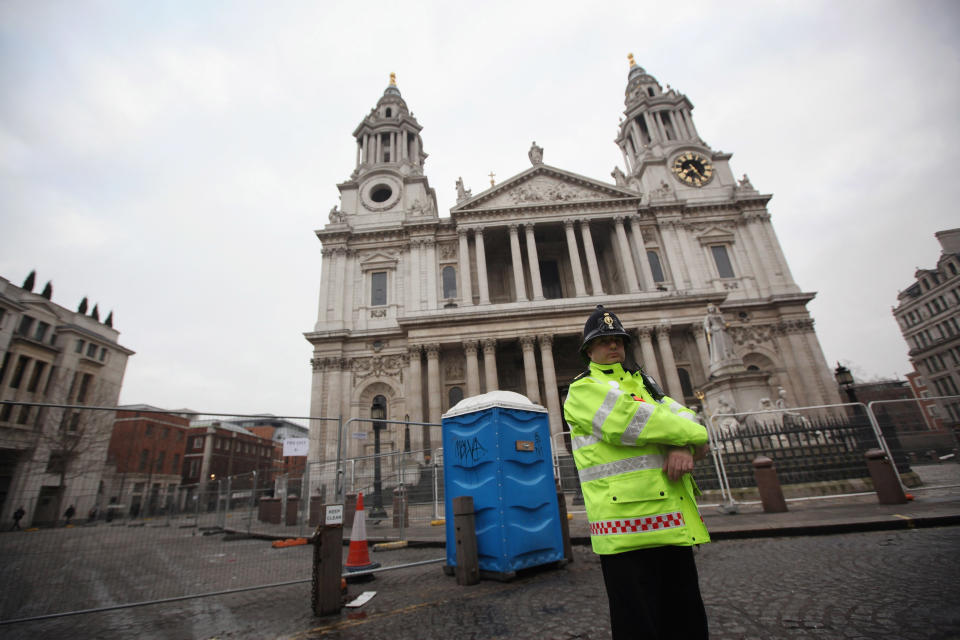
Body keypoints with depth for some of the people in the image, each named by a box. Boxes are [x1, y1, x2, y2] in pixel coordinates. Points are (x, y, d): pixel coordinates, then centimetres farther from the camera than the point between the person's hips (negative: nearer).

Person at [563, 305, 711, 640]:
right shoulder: (583, 389, -4)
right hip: (627, 516, -7)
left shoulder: (642, 382, 21)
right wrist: (695, 436, -5)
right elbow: (635, 421, -17)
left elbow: (683, 416, 9)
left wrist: (682, 447, -14)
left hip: (671, 518, 7)